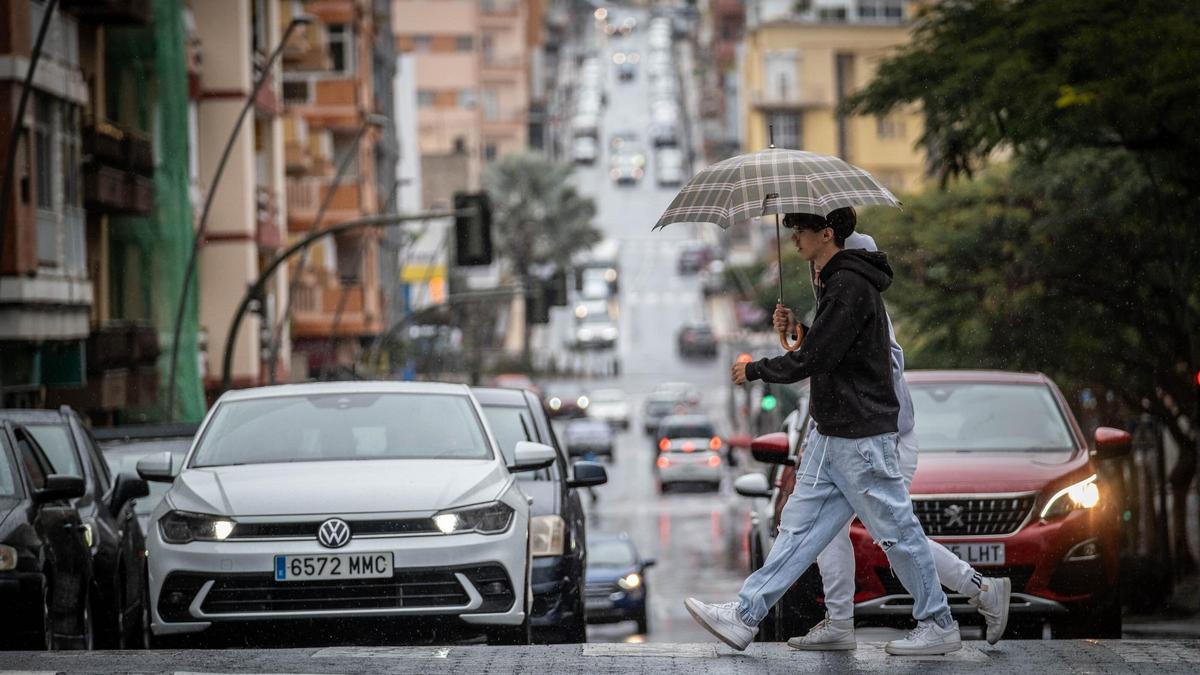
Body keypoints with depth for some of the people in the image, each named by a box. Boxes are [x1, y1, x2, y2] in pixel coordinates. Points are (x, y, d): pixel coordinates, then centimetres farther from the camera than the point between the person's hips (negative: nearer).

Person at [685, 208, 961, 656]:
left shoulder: (850, 287, -18)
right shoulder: (838, 282, 15)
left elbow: (814, 360, -21)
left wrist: (754, 371, -8)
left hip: (862, 438, -10)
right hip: (831, 435, 10)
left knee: (896, 531, -1)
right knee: (800, 526, 7)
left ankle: (939, 626, 8)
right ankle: (745, 617, 6)